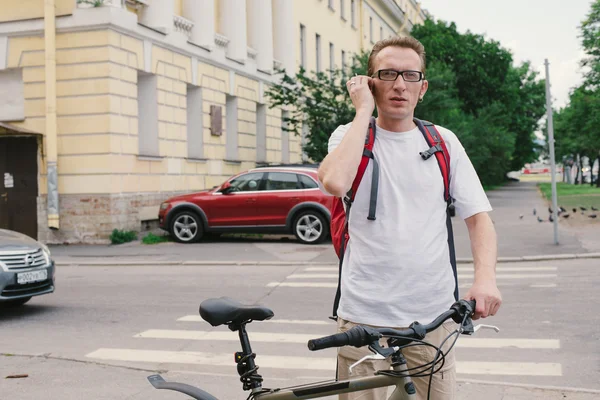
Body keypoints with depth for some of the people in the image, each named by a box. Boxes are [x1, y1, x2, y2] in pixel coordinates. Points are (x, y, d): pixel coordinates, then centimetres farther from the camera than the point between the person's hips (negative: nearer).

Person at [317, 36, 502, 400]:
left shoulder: (444, 142, 7)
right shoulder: (350, 135, 2)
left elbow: (478, 216, 4)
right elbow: (334, 182, -21)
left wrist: (486, 277, -15)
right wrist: (364, 109, -11)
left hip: (434, 315, 2)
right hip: (365, 314, -2)